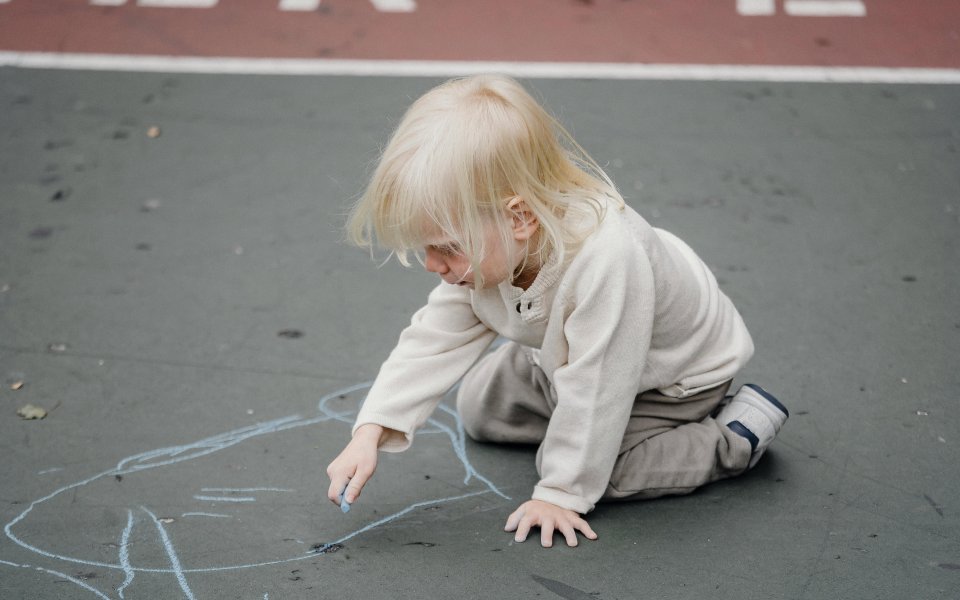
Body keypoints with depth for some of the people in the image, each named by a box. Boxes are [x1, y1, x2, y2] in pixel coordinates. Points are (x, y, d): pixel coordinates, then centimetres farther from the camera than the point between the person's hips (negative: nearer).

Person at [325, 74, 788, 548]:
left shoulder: (606, 262, -47)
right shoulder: (487, 249, -23)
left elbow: (593, 390, -38)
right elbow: (435, 341, -16)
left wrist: (561, 493, -29)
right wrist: (370, 432, -25)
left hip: (674, 374, -7)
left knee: (593, 467, -20)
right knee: (479, 407, 11)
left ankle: (738, 434, -4)